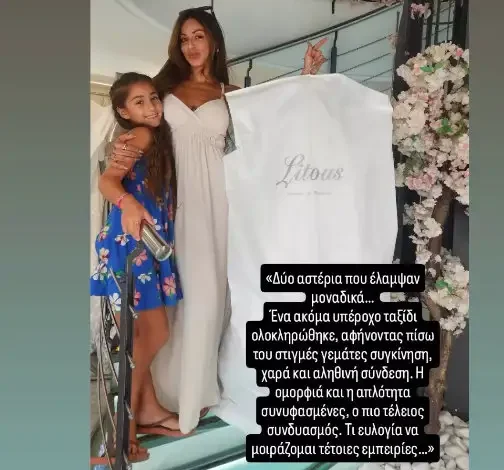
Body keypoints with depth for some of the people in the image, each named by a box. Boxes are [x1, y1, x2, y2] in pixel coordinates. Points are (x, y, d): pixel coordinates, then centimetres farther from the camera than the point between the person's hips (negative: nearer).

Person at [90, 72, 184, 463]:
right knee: (137, 339, 0)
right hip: (130, 246, -8)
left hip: (151, 247, 8)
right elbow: (106, 181, -26)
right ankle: (125, 429, 16)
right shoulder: (140, 135, -8)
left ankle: (147, 408, 33)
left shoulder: (159, 138, 17)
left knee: (156, 335, 16)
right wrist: (128, 204, -44)